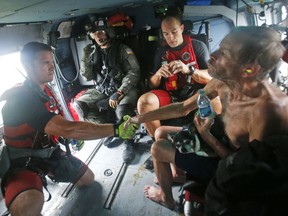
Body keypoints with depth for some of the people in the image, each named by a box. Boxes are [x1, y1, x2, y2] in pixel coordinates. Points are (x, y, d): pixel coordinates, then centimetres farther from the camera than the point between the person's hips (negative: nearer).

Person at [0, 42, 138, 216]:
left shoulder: (45, 89, 2)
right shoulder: (20, 99, -28)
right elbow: (67, 129, -39)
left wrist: (75, 136, 3)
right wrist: (116, 129, -39)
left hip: (49, 153, 9)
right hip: (23, 163, -8)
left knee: (88, 178, 19)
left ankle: (51, 174, 38)